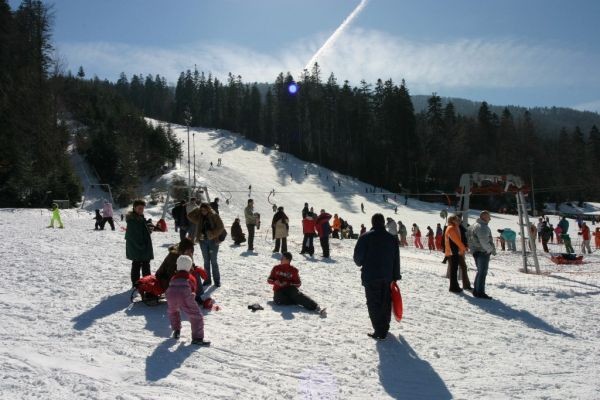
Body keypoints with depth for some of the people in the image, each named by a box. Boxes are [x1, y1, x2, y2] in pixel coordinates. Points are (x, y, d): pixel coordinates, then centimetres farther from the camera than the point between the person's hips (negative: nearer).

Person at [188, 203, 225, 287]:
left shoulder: (214, 216, -7)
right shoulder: (200, 217, 6)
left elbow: (221, 228, -8)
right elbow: (189, 216, 5)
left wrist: (213, 234, -17)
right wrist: (197, 210, -3)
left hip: (213, 241, -4)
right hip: (203, 240, 4)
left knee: (213, 261, -1)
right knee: (206, 261, 10)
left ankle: (217, 280, 8)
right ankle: (207, 279, 19)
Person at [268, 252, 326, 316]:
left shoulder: (293, 270, 6)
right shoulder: (276, 268, 11)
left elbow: (298, 283, 6)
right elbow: (269, 280, 15)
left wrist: (288, 283, -12)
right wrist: (275, 282, -9)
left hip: (290, 289, -1)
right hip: (279, 290, 1)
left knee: (298, 295, -34)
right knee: (279, 301, -36)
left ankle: (316, 307, -50)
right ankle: (296, 301, -26)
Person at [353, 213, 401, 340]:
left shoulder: (365, 237, -9)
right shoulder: (392, 238, 5)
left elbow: (357, 257, -9)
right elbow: (396, 259, 7)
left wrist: (362, 264, 13)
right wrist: (395, 276, 13)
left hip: (370, 277, -4)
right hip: (387, 277, 4)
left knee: (374, 304, 1)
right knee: (385, 304, 14)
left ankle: (379, 330, -2)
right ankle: (384, 330, 20)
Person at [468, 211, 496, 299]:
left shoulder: (474, 225, 16)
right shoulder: (482, 227, -17)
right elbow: (484, 241, -23)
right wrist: (491, 250, -11)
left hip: (476, 252, 10)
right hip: (483, 252, -10)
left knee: (480, 272, 18)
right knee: (482, 272, -5)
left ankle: (476, 291, 23)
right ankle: (480, 292, -3)